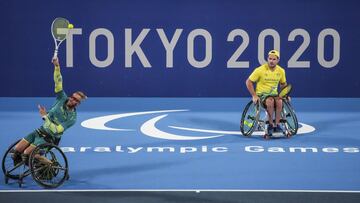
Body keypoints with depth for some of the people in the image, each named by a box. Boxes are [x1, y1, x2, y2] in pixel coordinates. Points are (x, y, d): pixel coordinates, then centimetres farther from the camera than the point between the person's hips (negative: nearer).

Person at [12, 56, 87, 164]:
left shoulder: (72, 118, -15)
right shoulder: (62, 99, -2)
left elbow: (56, 130, -23)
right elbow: (58, 83, -11)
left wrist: (45, 116, -27)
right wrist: (57, 66, -25)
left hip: (49, 138, -6)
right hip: (40, 131, 6)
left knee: (26, 153, -23)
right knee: (17, 149, -8)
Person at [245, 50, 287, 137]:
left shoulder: (281, 71, 2)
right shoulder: (260, 70, -11)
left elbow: (283, 84, 21)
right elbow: (248, 82, -5)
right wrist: (254, 96, -13)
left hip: (274, 94, 3)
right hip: (261, 94, -3)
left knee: (279, 101, -32)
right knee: (270, 101, -37)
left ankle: (277, 125, -24)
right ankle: (270, 125, -23)